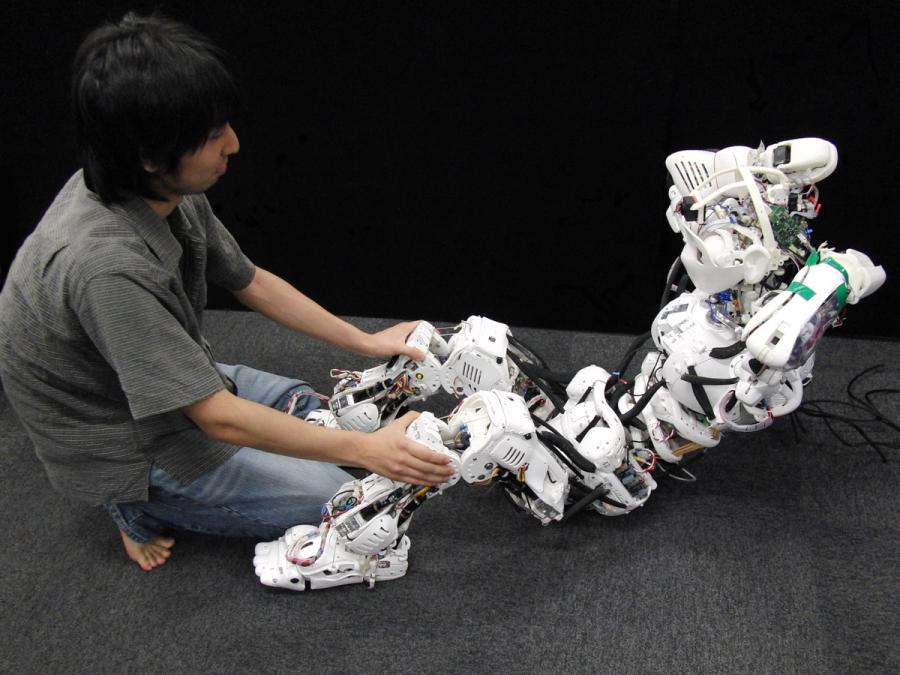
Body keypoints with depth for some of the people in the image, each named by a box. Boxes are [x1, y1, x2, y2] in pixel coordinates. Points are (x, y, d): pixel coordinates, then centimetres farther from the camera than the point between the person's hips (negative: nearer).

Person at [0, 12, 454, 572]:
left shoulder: (167, 189, -12)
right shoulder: (106, 264, -38)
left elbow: (251, 282, 4)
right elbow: (217, 416, -32)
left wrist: (365, 342, 3)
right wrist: (367, 450, -28)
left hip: (176, 383, 8)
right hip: (125, 449, -8)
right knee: (340, 501, -5)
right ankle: (143, 507, 4)